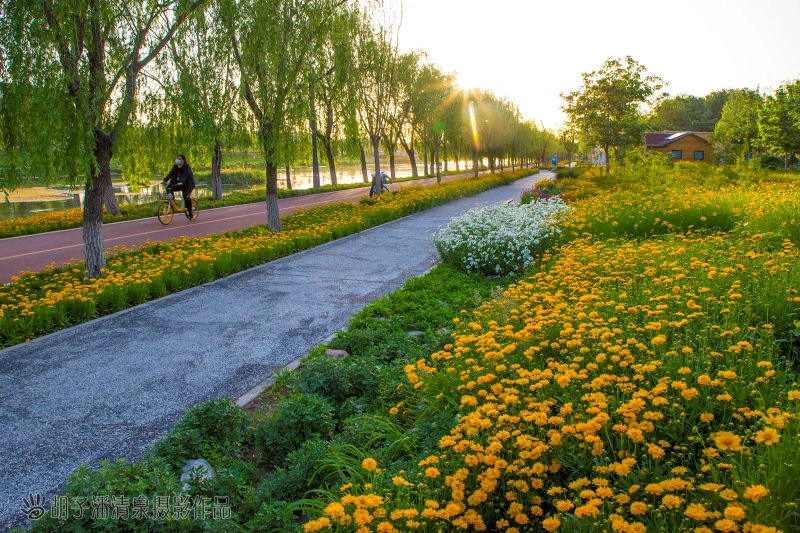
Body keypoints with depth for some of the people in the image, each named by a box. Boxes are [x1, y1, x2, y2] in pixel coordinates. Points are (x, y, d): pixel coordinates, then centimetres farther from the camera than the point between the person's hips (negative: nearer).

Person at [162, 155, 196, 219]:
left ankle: (190, 212, -12)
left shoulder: (186, 167, -17)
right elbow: (171, 174, -12)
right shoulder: (175, 167, 1)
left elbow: (185, 175, -34)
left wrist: (181, 182, -52)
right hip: (179, 184, 6)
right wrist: (165, 180, -29)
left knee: (186, 197, -26)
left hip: (188, 184, -6)